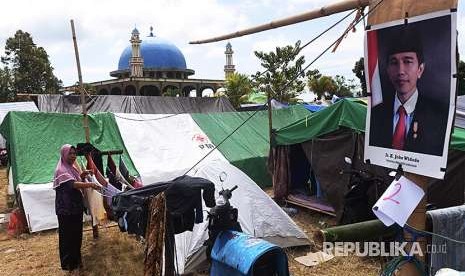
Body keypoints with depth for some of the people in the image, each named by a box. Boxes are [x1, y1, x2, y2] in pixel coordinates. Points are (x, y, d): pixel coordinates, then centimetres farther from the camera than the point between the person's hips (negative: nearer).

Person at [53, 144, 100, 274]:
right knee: (68, 235, 1)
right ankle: (70, 264, 11)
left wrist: (82, 175, 4)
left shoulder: (72, 167, 10)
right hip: (66, 208, -9)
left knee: (77, 233, 18)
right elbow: (72, 184, -33)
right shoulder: (61, 170, -18)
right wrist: (90, 184, -45)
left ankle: (75, 259, 34)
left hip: (76, 205, 9)